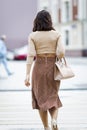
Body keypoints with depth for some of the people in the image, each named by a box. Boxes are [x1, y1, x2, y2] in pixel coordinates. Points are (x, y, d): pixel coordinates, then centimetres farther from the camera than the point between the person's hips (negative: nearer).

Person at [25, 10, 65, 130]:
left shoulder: (32, 36, -4)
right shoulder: (56, 34, -2)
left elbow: (30, 55, -12)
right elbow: (61, 52, -12)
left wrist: (27, 75, -13)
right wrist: (55, 58, 11)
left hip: (39, 68, 0)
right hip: (53, 68, 1)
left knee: (40, 98, 13)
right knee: (52, 97, 12)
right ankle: (54, 119, -15)